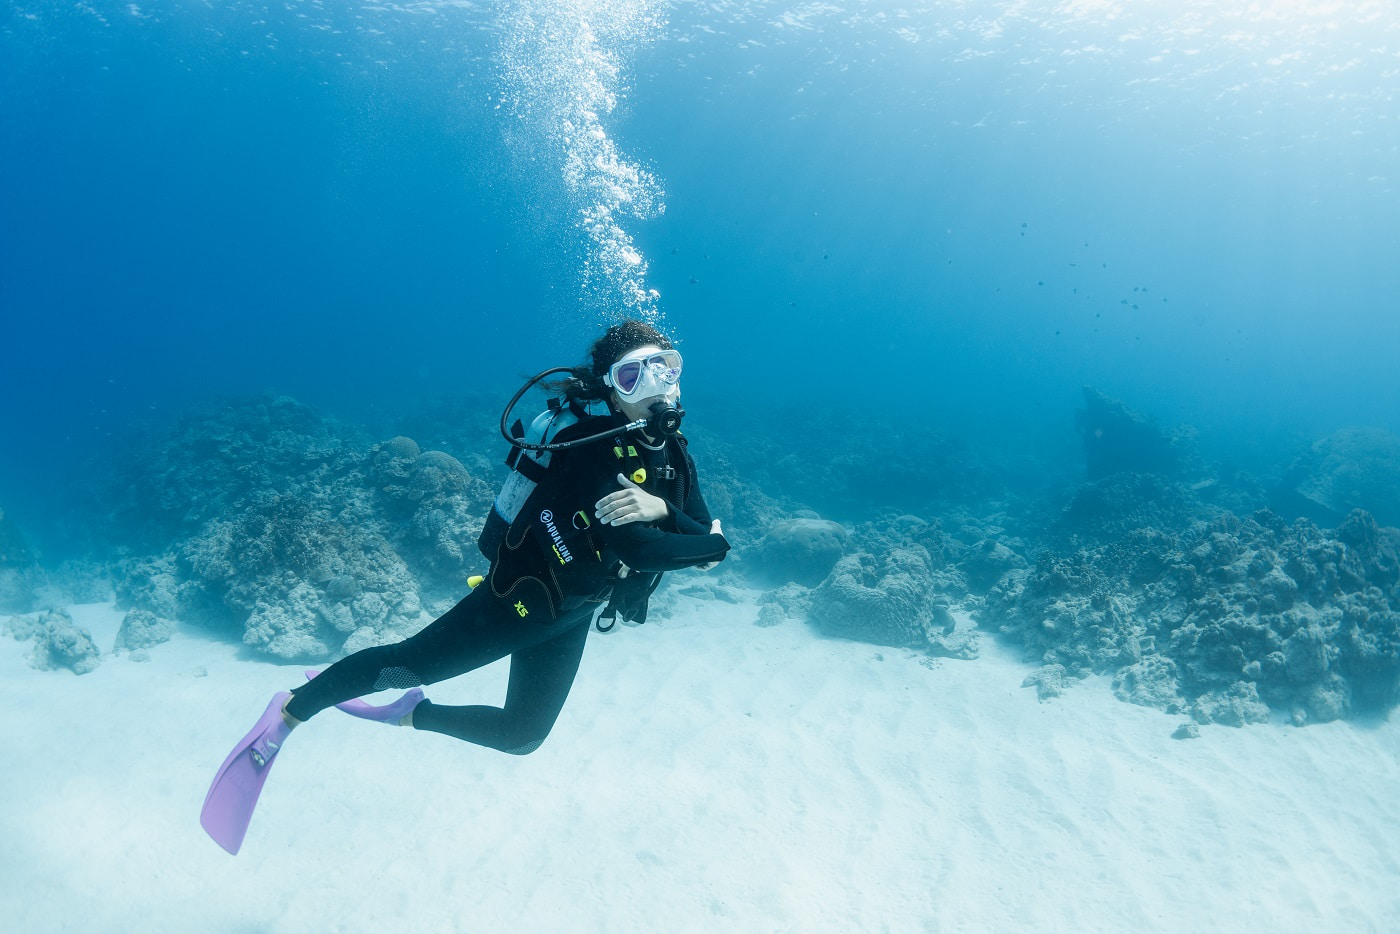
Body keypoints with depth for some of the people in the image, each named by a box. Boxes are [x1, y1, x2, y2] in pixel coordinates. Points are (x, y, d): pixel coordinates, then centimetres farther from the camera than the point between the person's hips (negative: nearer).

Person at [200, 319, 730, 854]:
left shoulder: (672, 452, 1)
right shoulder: (598, 444, -23)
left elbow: (707, 533, -7)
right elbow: (635, 548, -33)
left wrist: (662, 508, -26)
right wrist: (706, 545, -18)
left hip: (568, 619, 8)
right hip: (523, 592, -7)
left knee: (521, 736, 15)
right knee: (410, 662, -6)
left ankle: (410, 714, 36)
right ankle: (290, 711, 19)